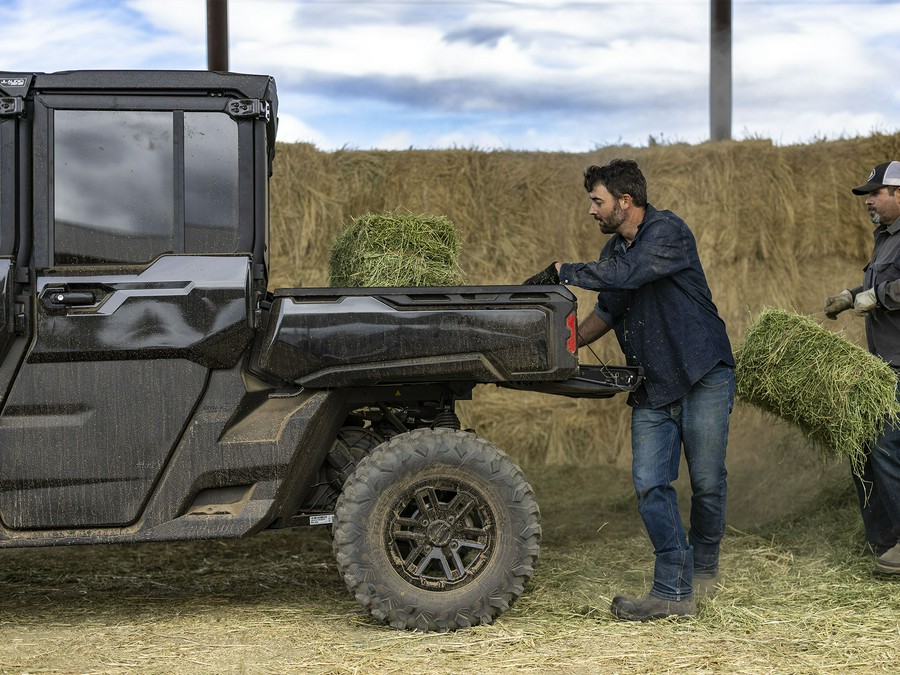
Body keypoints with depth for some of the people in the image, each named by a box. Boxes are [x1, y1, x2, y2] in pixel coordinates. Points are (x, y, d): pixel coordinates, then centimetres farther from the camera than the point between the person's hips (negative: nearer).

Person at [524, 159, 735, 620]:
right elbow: (607, 311, 24)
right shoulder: (615, 248, 12)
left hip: (703, 378, -7)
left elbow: (625, 275, -28)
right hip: (652, 389, 7)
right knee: (650, 485, -4)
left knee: (706, 483, 1)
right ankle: (673, 592, -3)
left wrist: (561, 271, -17)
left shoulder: (668, 232, -13)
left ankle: (704, 567, 24)